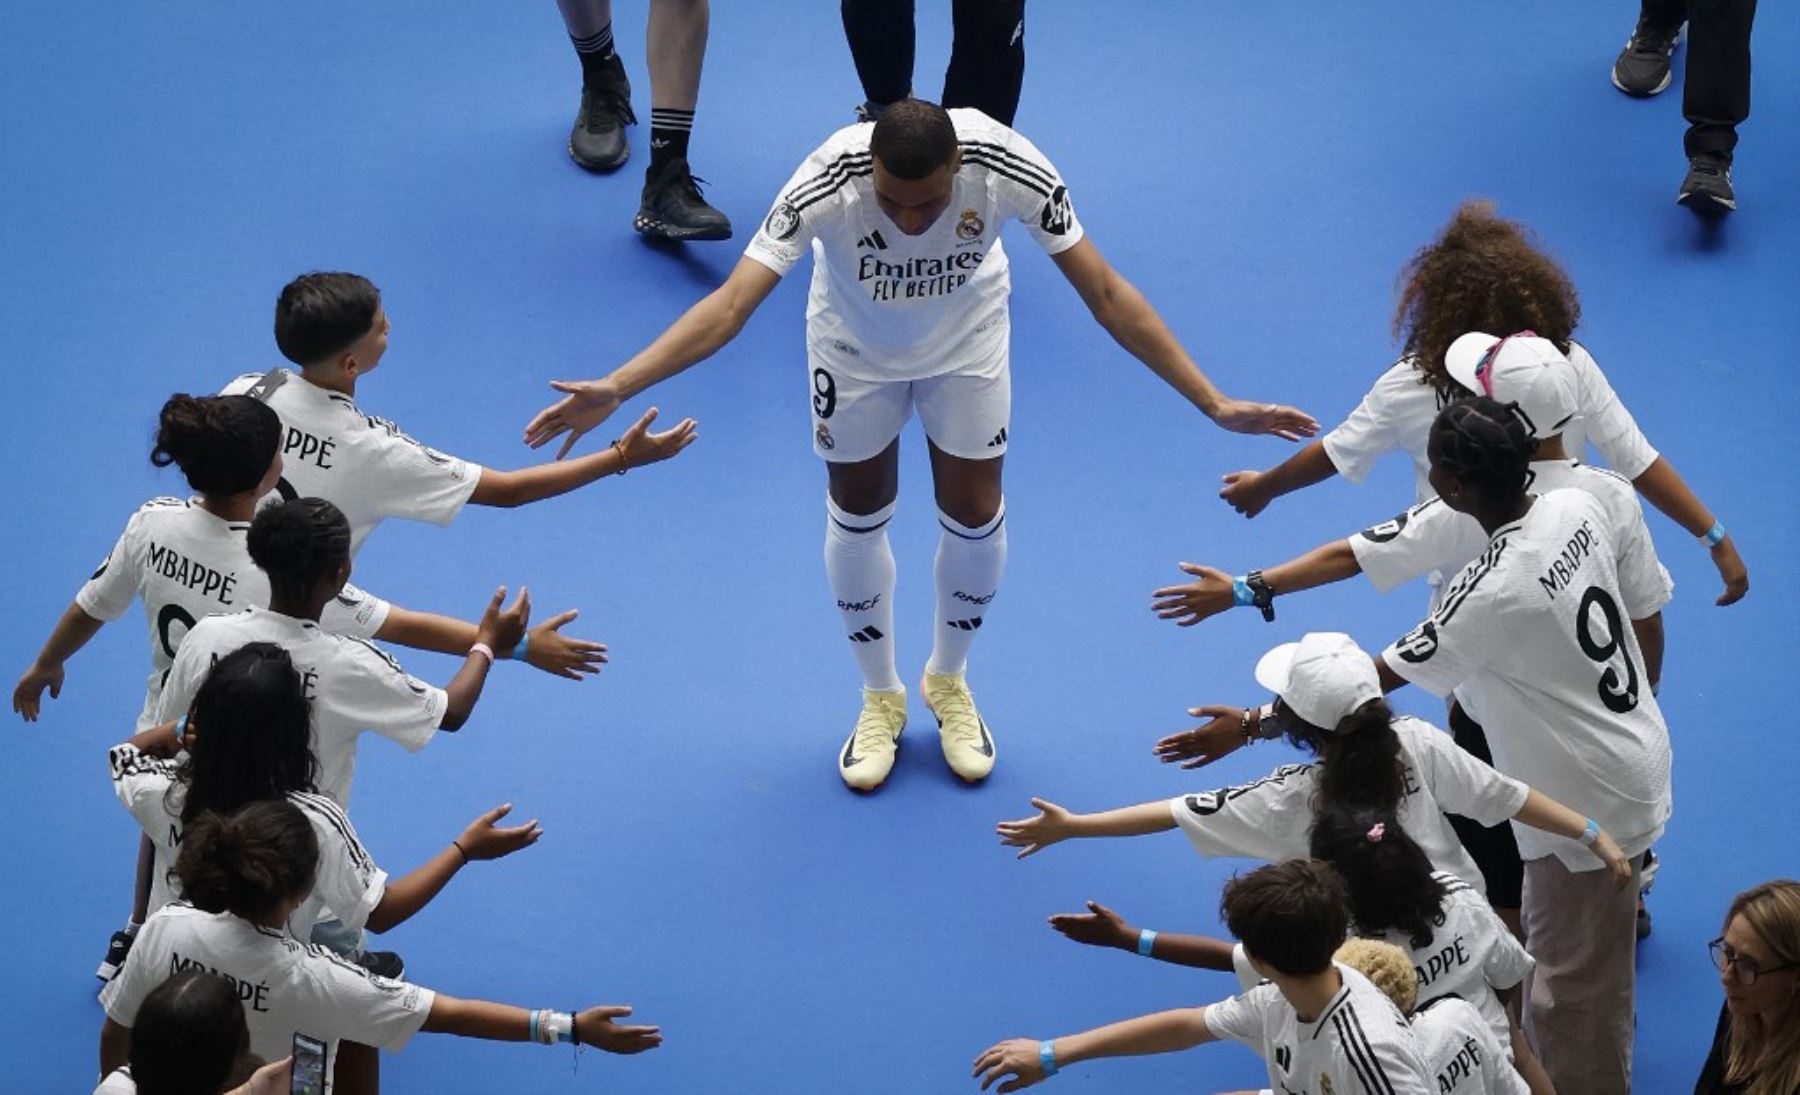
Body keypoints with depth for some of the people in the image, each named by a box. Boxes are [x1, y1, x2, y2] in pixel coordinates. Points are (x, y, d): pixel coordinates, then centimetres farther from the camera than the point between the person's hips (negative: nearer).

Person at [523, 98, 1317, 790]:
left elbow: (1106, 294, -29)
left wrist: (1214, 403, -31)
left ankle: (949, 682, 37)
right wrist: (615, 388, -55)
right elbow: (732, 303, -43)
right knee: (858, 516, 10)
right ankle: (880, 698, 35)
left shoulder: (1011, 171, -38)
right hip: (856, 341, -1)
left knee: (974, 516, 8)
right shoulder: (830, 180, -41)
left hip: (966, 339, 1)